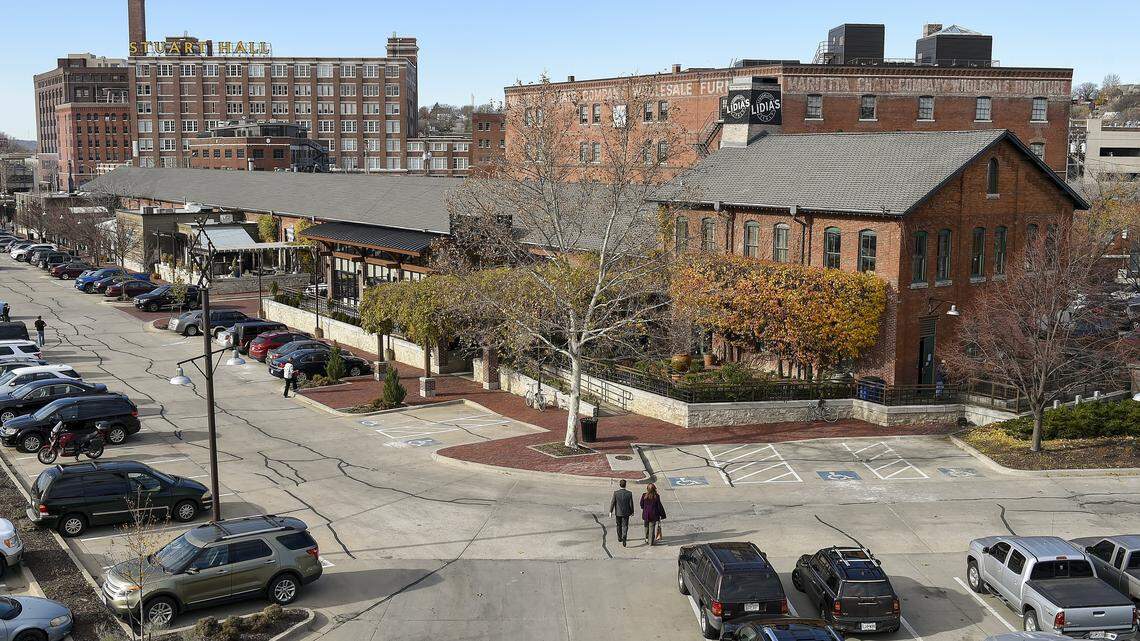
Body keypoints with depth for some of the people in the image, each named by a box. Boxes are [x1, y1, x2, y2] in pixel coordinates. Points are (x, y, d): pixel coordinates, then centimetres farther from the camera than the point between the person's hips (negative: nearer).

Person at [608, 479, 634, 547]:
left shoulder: (616, 493, -11)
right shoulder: (629, 493, -10)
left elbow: (612, 503, -7)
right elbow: (631, 504, -3)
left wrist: (611, 511, 3)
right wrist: (632, 511, 11)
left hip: (618, 512, 1)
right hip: (626, 512, -1)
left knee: (619, 526, 19)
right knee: (625, 526, 3)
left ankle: (620, 538, 32)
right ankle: (624, 537, -19)